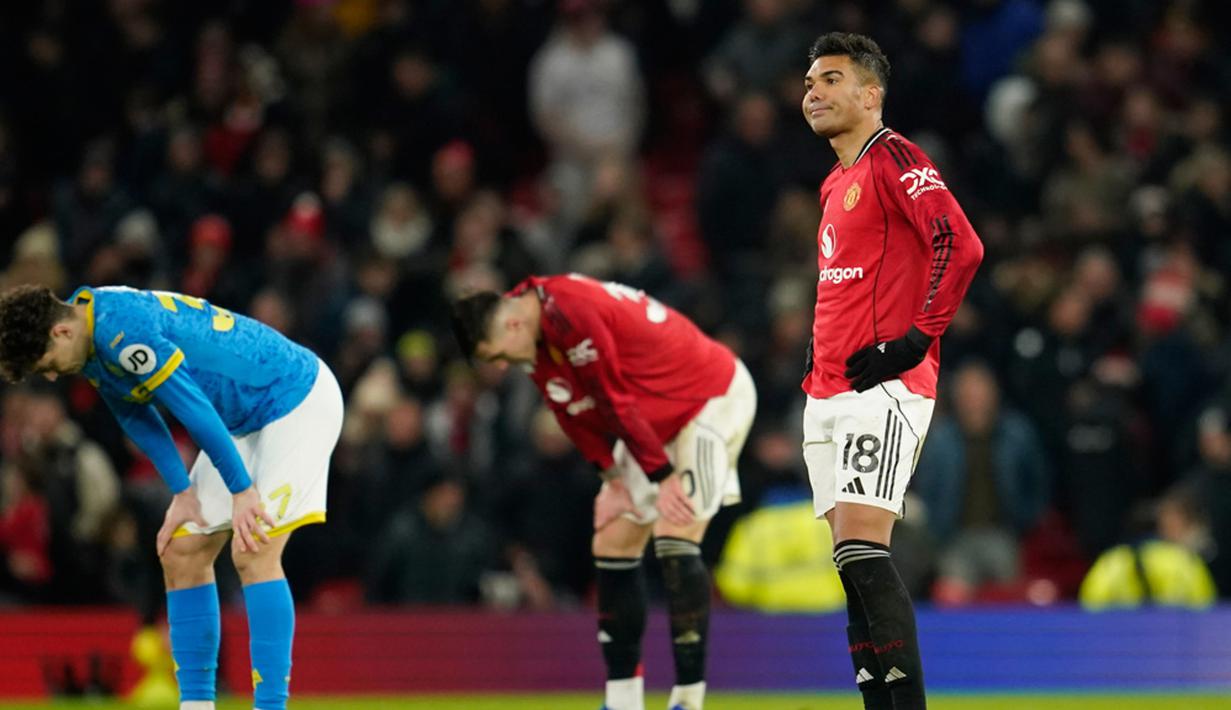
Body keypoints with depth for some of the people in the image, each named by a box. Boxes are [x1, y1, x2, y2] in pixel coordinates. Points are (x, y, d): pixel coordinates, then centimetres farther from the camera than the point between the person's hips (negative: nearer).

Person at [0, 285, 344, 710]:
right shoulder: (93, 340, -1)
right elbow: (135, 416, 10)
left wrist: (242, 491, -20)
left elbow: (194, 408, -27)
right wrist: (183, 493, 2)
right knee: (181, 555, 5)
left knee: (253, 553, -20)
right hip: (246, 419, 10)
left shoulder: (124, 332, -30)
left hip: (298, 398, -10)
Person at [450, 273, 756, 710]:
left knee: (674, 539, -20)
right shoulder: (536, 335, -2)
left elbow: (618, 403, -25)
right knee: (611, 546, 5)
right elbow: (576, 412, 4)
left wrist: (663, 476, -20)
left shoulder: (573, 314, -30)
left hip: (716, 397, -10)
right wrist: (613, 477, -5)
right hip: (658, 421, 10)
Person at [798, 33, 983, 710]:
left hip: (882, 391, -9)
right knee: (851, 561, 4)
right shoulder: (836, 183, 21)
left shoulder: (893, 159, -7)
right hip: (827, 396, 9)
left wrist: (918, 338, -18)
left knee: (861, 545, -18)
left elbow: (960, 245, -19)